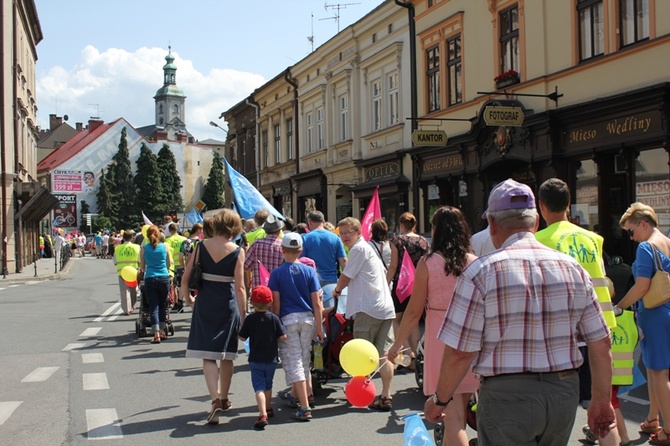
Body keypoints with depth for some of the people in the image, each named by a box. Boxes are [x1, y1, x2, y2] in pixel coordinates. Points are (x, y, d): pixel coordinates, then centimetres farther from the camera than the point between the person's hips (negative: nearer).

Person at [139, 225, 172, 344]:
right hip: (164, 278, 1)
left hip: (150, 279, -1)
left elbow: (142, 267, 9)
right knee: (162, 305, 16)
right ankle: (162, 331, 20)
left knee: (153, 307, 0)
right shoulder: (164, 246, 2)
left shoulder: (143, 248, 1)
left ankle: (156, 334, -8)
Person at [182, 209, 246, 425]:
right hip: (228, 304, -1)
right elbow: (239, 287, -11)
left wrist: (187, 298, 15)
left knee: (207, 354, 4)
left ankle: (215, 399, -12)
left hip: (204, 303, 1)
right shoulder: (237, 251, -9)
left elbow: (185, 278, -3)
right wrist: (243, 316, -6)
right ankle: (224, 399, 28)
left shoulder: (201, 246, -3)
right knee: (226, 354, 15)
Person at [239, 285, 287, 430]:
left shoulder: (250, 319, -9)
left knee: (259, 387, -6)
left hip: (255, 360, -2)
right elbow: (283, 337, -8)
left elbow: (242, 337, -4)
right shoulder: (274, 318, -7)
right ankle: (268, 409, 39)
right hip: (271, 359, 2)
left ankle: (263, 415, -23)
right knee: (268, 386, 22)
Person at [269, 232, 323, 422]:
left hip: (288, 319, -3)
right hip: (307, 319, 4)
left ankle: (305, 407, -10)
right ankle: (294, 395, 39)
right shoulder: (309, 271, 1)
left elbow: (276, 304, -7)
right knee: (303, 360, 20)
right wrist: (319, 327, 6)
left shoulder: (277, 273, -5)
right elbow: (316, 303, 0)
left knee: (294, 363, -2)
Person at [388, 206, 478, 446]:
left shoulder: (428, 263, -7)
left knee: (452, 416, -2)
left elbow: (414, 311, -5)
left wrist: (396, 345, 6)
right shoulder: (474, 262, 0)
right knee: (460, 411, 18)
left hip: (441, 340, -3)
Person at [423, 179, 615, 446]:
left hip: (507, 395, -5)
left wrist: (440, 400, 2)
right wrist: (601, 401, 16)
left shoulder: (480, 272, -11)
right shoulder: (572, 268, 2)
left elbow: (460, 352, -13)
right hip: (564, 393, 5)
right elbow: (601, 343, 5)